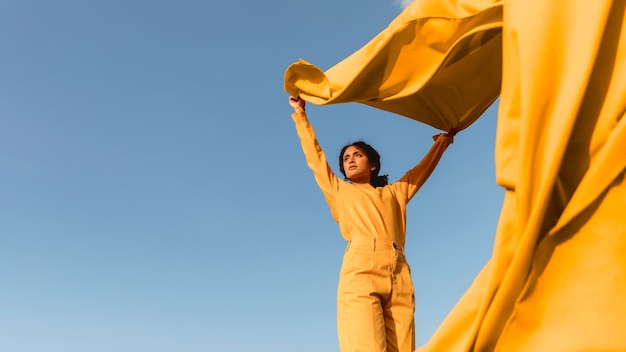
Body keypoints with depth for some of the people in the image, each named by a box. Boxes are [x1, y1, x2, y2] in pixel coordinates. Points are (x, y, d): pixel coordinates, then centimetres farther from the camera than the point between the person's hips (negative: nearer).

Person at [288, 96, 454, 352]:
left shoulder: (394, 192, 32)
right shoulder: (339, 191, 27)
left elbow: (422, 170, 43)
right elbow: (314, 155, 30)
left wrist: (442, 142, 51)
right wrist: (300, 114, 36)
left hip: (399, 275, 3)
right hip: (361, 269, -2)